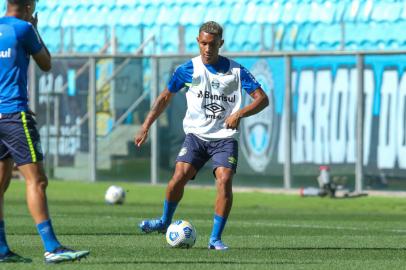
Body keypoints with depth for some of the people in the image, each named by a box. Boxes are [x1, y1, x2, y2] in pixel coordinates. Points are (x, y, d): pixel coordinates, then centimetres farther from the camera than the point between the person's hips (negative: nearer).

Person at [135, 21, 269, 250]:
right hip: (196, 134, 1)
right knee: (180, 175, -19)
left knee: (224, 180, -21)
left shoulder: (235, 71, -3)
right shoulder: (189, 69, 1)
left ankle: (216, 238, -12)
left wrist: (239, 114, -21)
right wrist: (146, 127, 6)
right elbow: (165, 97, 13)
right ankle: (165, 221, 8)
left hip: (225, 137, -1)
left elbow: (262, 99, -4)